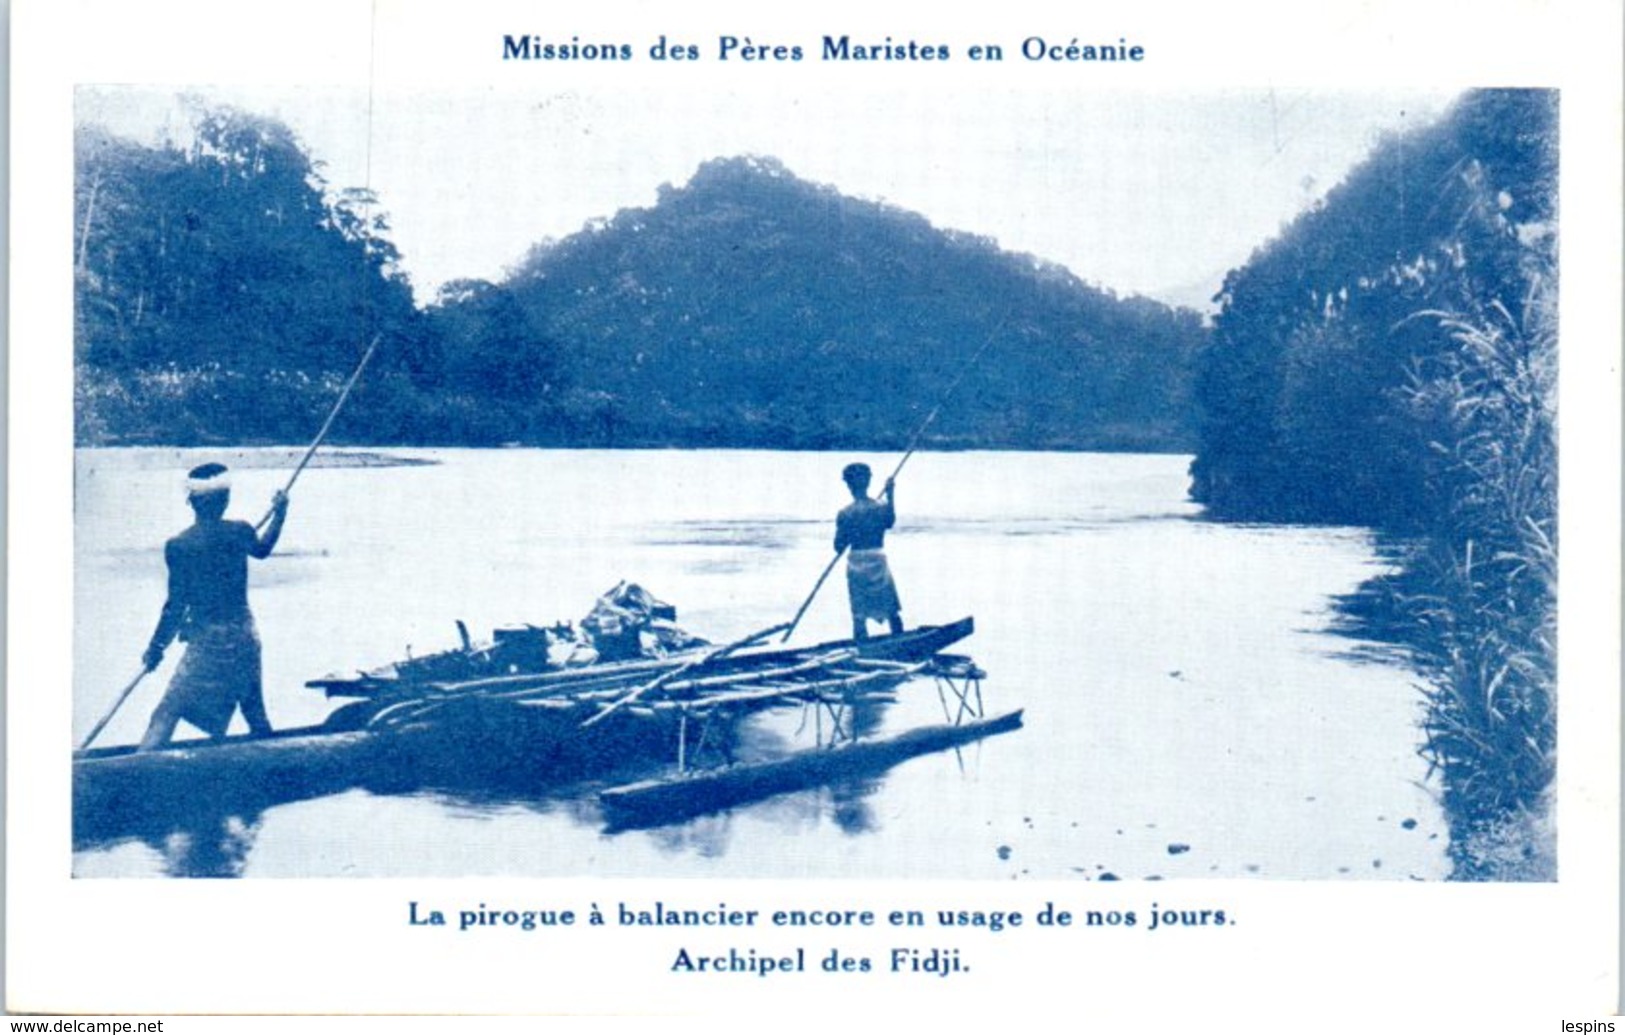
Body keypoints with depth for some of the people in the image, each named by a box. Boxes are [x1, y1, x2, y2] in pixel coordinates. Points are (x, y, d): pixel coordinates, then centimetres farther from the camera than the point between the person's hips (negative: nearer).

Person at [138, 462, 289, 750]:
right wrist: (279, 514, 34)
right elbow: (262, 550, 21)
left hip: (207, 640, -4)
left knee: (168, 712, -4)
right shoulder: (240, 532, -4)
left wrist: (156, 647, 2)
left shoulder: (178, 546, -13)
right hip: (244, 636, 4)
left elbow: (176, 605, -10)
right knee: (255, 713, 20)